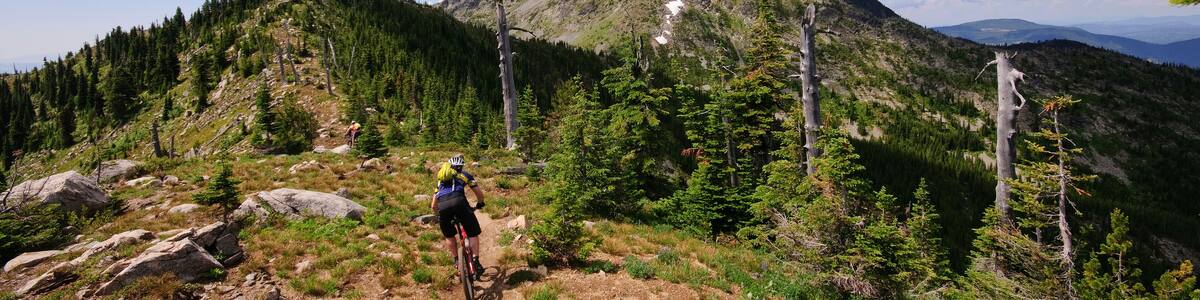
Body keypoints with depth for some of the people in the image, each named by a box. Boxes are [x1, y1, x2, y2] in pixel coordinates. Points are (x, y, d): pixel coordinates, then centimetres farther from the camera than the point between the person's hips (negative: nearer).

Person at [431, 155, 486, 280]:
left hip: (442, 206, 3)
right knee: (473, 234, 9)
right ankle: (476, 262, 1)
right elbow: (479, 194, 25)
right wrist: (480, 204, 45)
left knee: (449, 236, 26)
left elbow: (433, 205, 35)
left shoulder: (441, 179, 36)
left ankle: (456, 259, 27)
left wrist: (440, 211, 53)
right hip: (458, 202, -3)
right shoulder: (465, 175, 28)